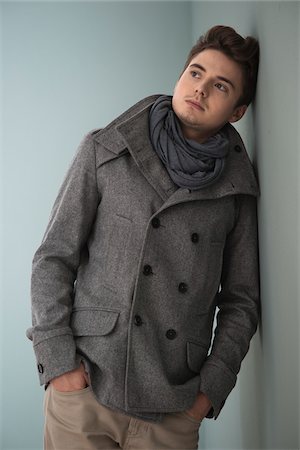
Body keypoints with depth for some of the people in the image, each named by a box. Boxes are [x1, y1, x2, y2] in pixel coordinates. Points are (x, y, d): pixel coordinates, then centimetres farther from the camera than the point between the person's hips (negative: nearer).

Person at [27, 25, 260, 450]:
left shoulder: (238, 189, 3)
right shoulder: (104, 152, -1)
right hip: (82, 389, -1)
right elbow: (53, 259, -1)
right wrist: (57, 361, -8)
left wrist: (211, 388, -1)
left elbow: (242, 301, 8)